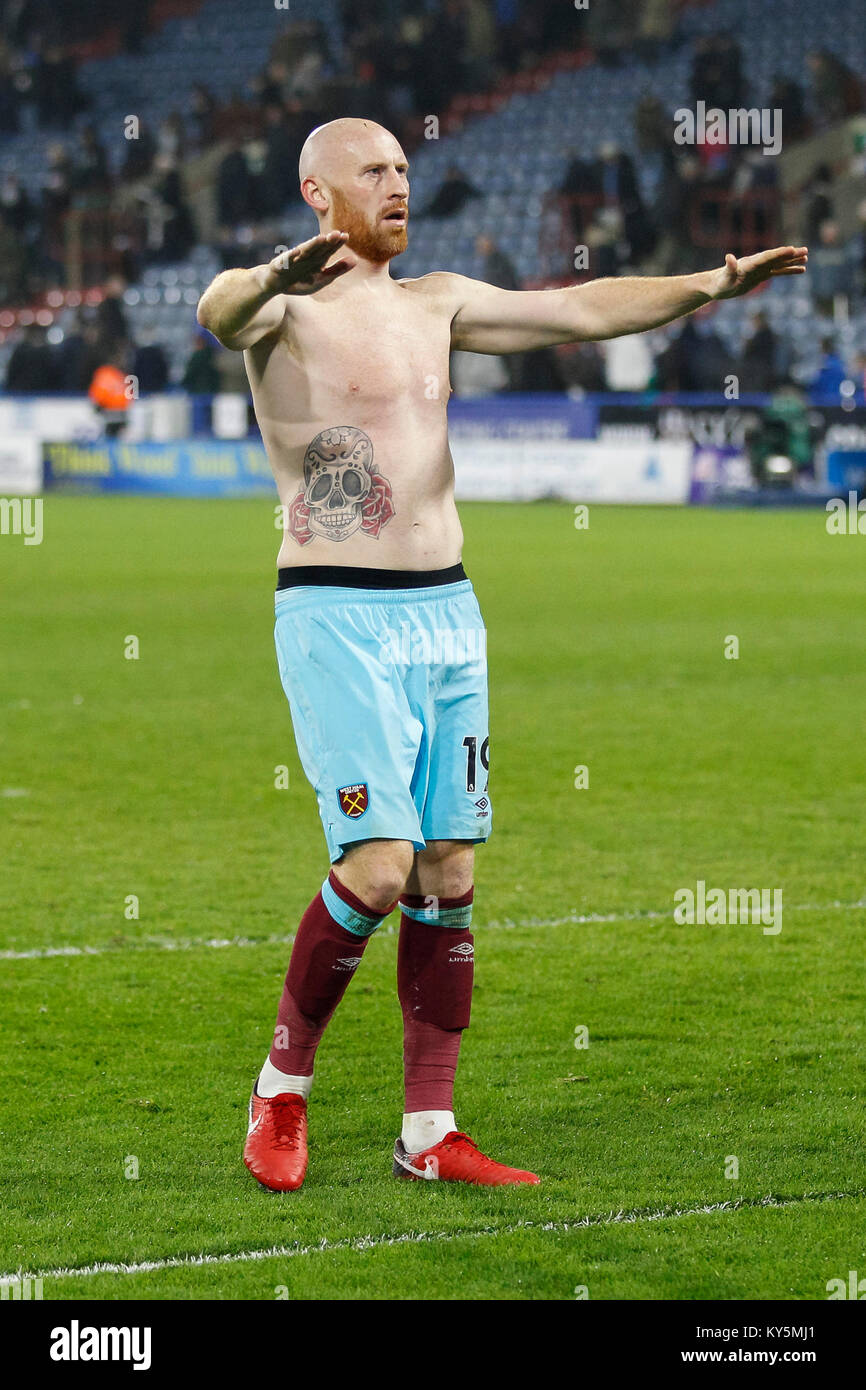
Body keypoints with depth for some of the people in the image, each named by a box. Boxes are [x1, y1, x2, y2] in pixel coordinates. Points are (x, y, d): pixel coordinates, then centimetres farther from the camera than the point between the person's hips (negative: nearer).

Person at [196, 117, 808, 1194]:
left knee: (448, 877, 4)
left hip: (446, 613, 6)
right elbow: (218, 310, -28)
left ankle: (428, 1133, 9)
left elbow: (582, 310, 13)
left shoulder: (437, 302, 15)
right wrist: (272, 283, -52)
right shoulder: (286, 305, -5)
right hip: (338, 617, -6)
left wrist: (709, 284, 0)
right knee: (378, 867, -16)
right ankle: (283, 1084, 4)